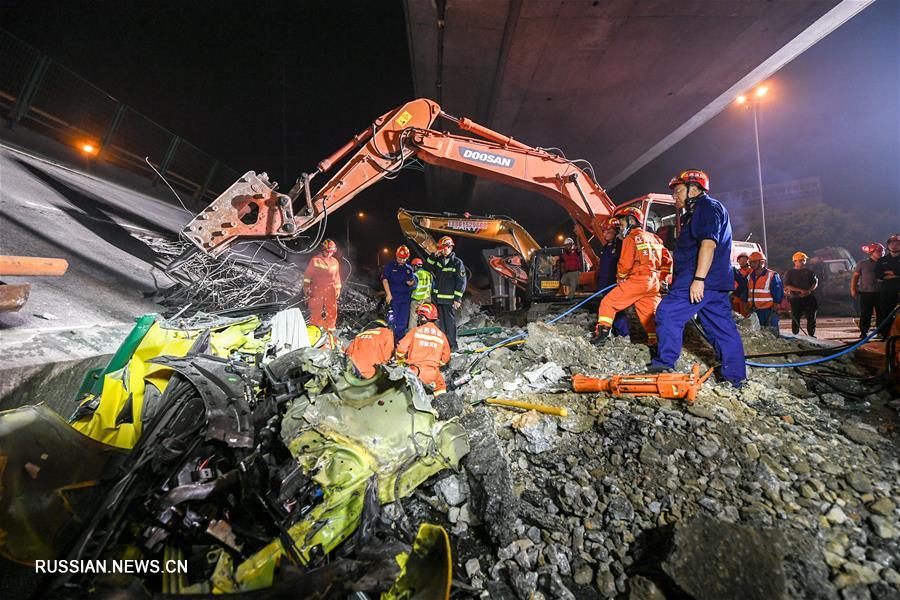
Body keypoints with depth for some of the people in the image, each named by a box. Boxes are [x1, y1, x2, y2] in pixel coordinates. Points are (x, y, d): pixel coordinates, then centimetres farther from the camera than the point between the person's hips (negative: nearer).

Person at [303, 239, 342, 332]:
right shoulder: (315, 260, 2)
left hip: (330, 290, 3)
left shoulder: (334, 262, 12)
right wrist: (306, 286, -6)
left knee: (332, 310, 3)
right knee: (316, 310, -2)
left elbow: (337, 276, 18)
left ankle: (330, 330, 17)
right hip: (317, 289, -3)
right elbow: (308, 274, 2)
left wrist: (338, 289, 17)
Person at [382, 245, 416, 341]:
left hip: (406, 298, 5)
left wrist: (412, 282, -7)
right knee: (392, 320, -7)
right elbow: (385, 279, -4)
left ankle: (399, 340, 17)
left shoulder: (409, 269, 15)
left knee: (403, 321, 7)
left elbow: (413, 280, 20)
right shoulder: (390, 266, 3)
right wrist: (388, 294, -12)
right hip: (393, 297, -4)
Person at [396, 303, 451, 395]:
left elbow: (401, 348, -4)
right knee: (441, 387, 29)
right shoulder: (441, 335, 10)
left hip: (415, 370, -3)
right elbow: (445, 357, 16)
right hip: (432, 374, 3)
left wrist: (400, 360, 16)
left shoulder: (415, 331, -1)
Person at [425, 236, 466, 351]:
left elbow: (461, 282, -8)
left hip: (450, 299, -6)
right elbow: (427, 267, 17)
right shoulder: (438, 261, 13)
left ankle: (452, 345, 5)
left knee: (450, 322, -4)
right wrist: (434, 256, 3)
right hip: (438, 298, 6)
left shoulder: (457, 262, -5)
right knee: (441, 322, 11)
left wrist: (458, 298, -13)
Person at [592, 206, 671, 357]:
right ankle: (655, 344, 8)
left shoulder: (630, 239, -4)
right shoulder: (653, 238, 20)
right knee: (650, 315, 10)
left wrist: (620, 278, 8)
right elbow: (667, 261, 19)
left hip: (636, 281, -7)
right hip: (653, 283, 7)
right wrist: (659, 278, 23)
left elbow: (625, 264, -10)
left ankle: (603, 330, -4)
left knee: (608, 302, 2)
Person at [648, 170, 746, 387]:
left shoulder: (707, 206, -6)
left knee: (668, 314, -10)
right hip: (714, 282, 11)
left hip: (702, 280, -11)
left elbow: (709, 243, -20)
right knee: (722, 326, 11)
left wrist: (698, 279, -26)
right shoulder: (697, 212, 26)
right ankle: (735, 376, 17)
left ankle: (664, 363, -3)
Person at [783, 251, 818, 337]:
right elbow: (787, 286, -5)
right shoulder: (789, 272, 4)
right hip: (795, 299, -3)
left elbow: (815, 283, 9)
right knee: (795, 319, 1)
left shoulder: (809, 271, 13)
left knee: (811, 318, 3)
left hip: (809, 298, 3)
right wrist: (800, 290, -16)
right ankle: (795, 335, 8)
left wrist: (809, 291, -10)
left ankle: (811, 335, 12)